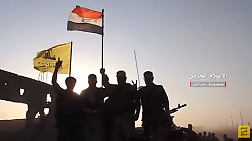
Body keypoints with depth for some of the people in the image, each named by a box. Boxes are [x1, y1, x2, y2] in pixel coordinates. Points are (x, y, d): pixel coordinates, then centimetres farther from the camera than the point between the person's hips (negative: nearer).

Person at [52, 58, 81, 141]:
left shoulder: (77, 96, 13)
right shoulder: (61, 93, 6)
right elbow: (53, 82, -8)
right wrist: (57, 68, -17)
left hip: (74, 125, 3)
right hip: (63, 124, -3)